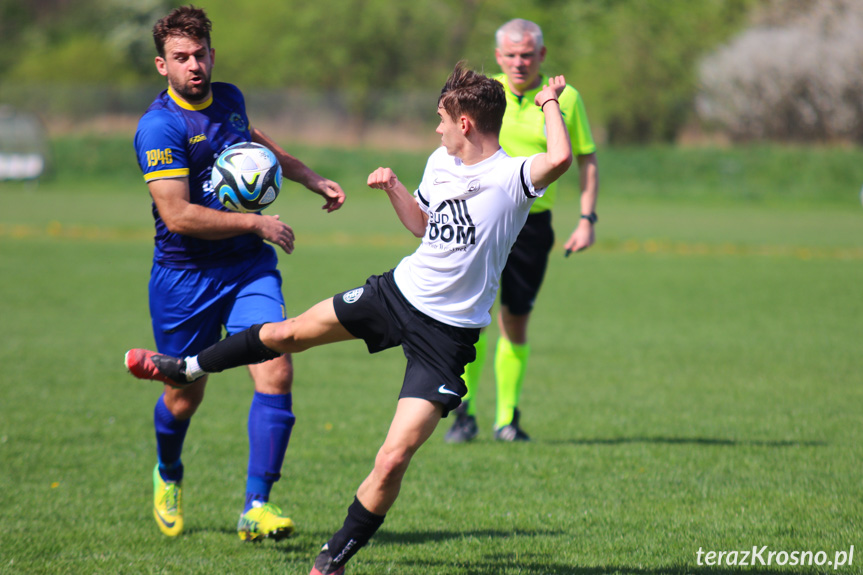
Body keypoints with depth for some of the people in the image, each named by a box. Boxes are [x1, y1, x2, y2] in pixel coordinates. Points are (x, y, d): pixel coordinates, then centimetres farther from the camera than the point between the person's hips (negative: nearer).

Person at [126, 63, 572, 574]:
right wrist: (393, 186, 5)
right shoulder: (441, 163, 3)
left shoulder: (510, 177, -20)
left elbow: (560, 159, -42)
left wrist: (550, 102, -25)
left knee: (393, 460, -12)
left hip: (447, 334, -7)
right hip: (399, 289, 7)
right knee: (289, 332, 17)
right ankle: (187, 369, 41)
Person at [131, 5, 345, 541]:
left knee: (276, 373, -15)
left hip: (249, 266, 5)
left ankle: (257, 506, -12)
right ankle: (168, 476, 43)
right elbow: (178, 215, -24)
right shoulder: (160, 126, -18)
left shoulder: (229, 98, 5)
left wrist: (311, 177, 28)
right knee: (185, 396, 9)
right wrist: (257, 223, -18)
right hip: (184, 274, -5)